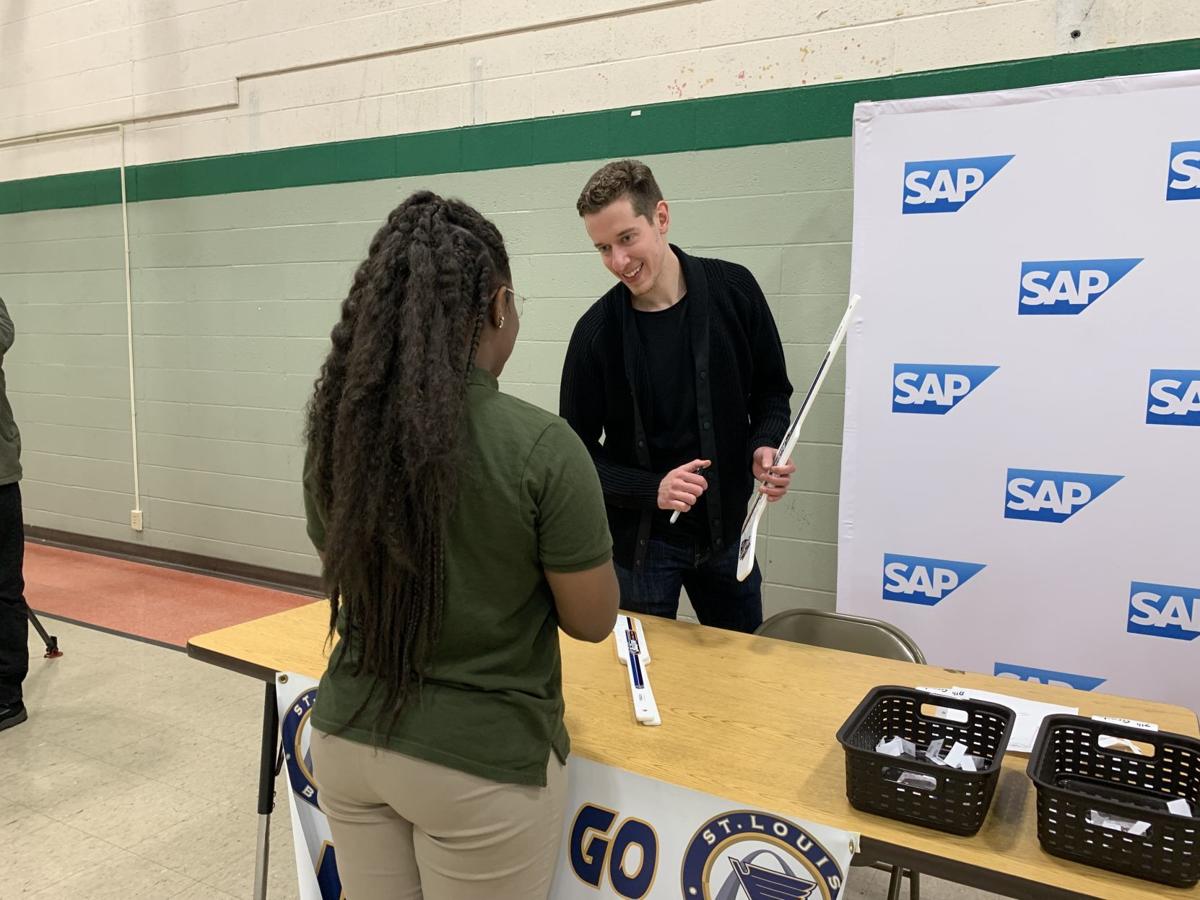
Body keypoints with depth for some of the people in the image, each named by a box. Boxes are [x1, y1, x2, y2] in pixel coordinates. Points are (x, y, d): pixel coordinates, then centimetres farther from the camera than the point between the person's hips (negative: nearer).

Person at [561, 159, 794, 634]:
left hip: (728, 528, 3)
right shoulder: (596, 331, -13)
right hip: (640, 540, -2)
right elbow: (578, 449, -6)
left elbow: (772, 390, 5)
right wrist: (652, 489, -21)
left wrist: (766, 446, -15)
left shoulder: (734, 290, -8)